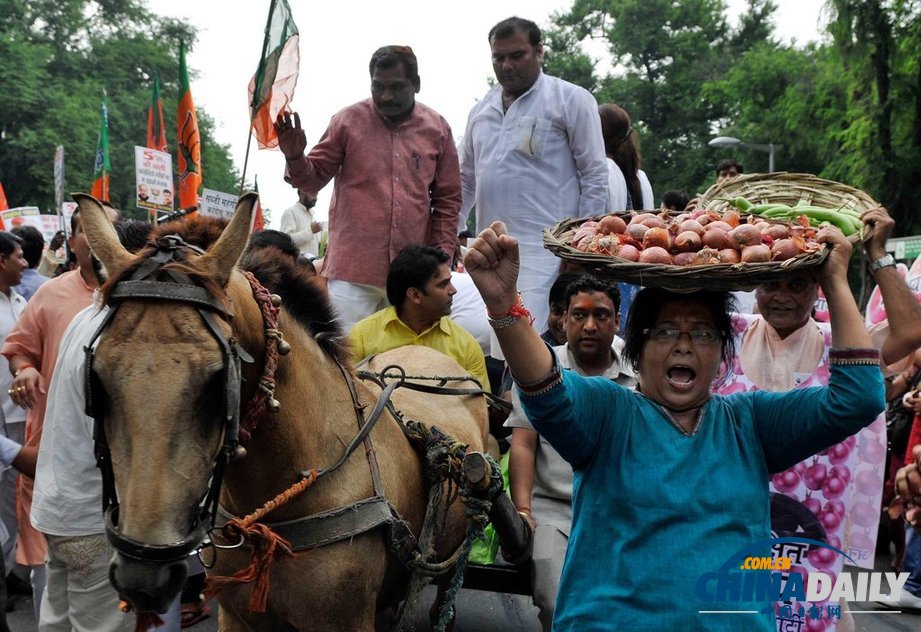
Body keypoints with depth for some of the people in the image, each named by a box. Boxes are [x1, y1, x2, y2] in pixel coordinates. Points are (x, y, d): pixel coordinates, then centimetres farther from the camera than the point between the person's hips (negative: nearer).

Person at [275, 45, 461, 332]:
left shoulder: (437, 128, 7)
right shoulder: (348, 121, 2)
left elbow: (447, 200, 11)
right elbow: (314, 178, 8)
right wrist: (295, 158, -14)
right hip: (352, 273, -2)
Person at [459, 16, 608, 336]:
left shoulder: (571, 100, 0)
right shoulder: (481, 109, 17)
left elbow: (595, 177, -2)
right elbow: (466, 178, 24)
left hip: (542, 249, -6)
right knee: (497, 344, 7)